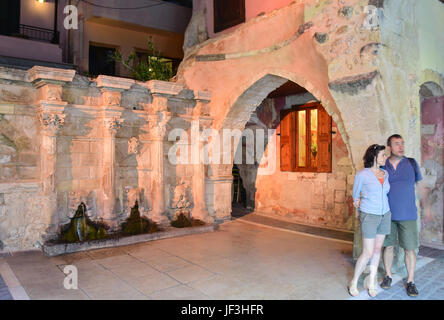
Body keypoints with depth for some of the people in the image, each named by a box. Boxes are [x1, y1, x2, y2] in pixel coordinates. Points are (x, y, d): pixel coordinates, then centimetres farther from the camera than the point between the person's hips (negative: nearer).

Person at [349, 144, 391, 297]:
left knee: (377, 248, 12)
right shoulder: (361, 175, -13)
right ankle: (354, 282, 15)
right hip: (369, 216, -6)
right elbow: (355, 195, 2)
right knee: (368, 253, -4)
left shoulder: (385, 174, 4)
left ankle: (371, 281, 27)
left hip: (384, 215, 6)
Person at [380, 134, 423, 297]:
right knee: (388, 246, 9)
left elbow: (420, 185, 11)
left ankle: (411, 281, 17)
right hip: (387, 214, 0)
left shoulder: (411, 163, 3)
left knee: (409, 248, 3)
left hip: (407, 215, 0)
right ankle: (388, 275, 25)